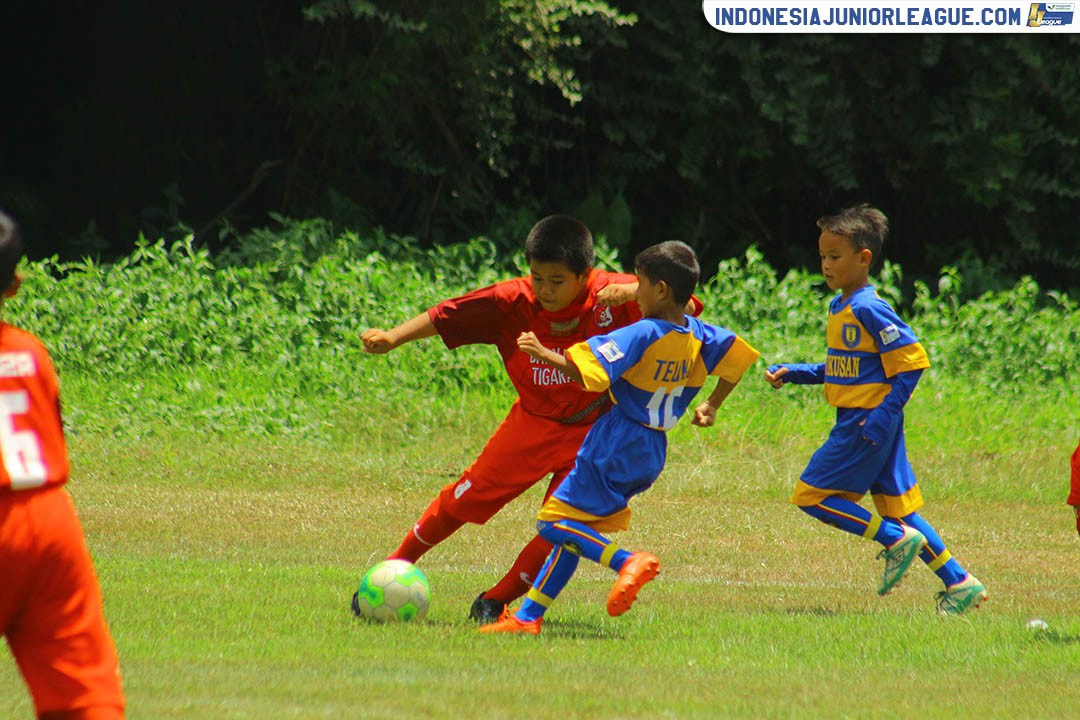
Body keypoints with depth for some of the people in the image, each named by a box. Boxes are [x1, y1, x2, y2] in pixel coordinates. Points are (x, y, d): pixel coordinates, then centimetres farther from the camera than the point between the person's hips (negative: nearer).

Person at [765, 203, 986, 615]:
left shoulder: (869, 310, -16)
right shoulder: (840, 308, 13)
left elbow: (912, 363, -19)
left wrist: (885, 415, -22)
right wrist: (791, 374, 13)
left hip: (867, 425, -9)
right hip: (856, 424, 9)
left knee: (812, 496, -6)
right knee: (897, 509, 11)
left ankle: (896, 540, -5)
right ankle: (960, 584, 12)